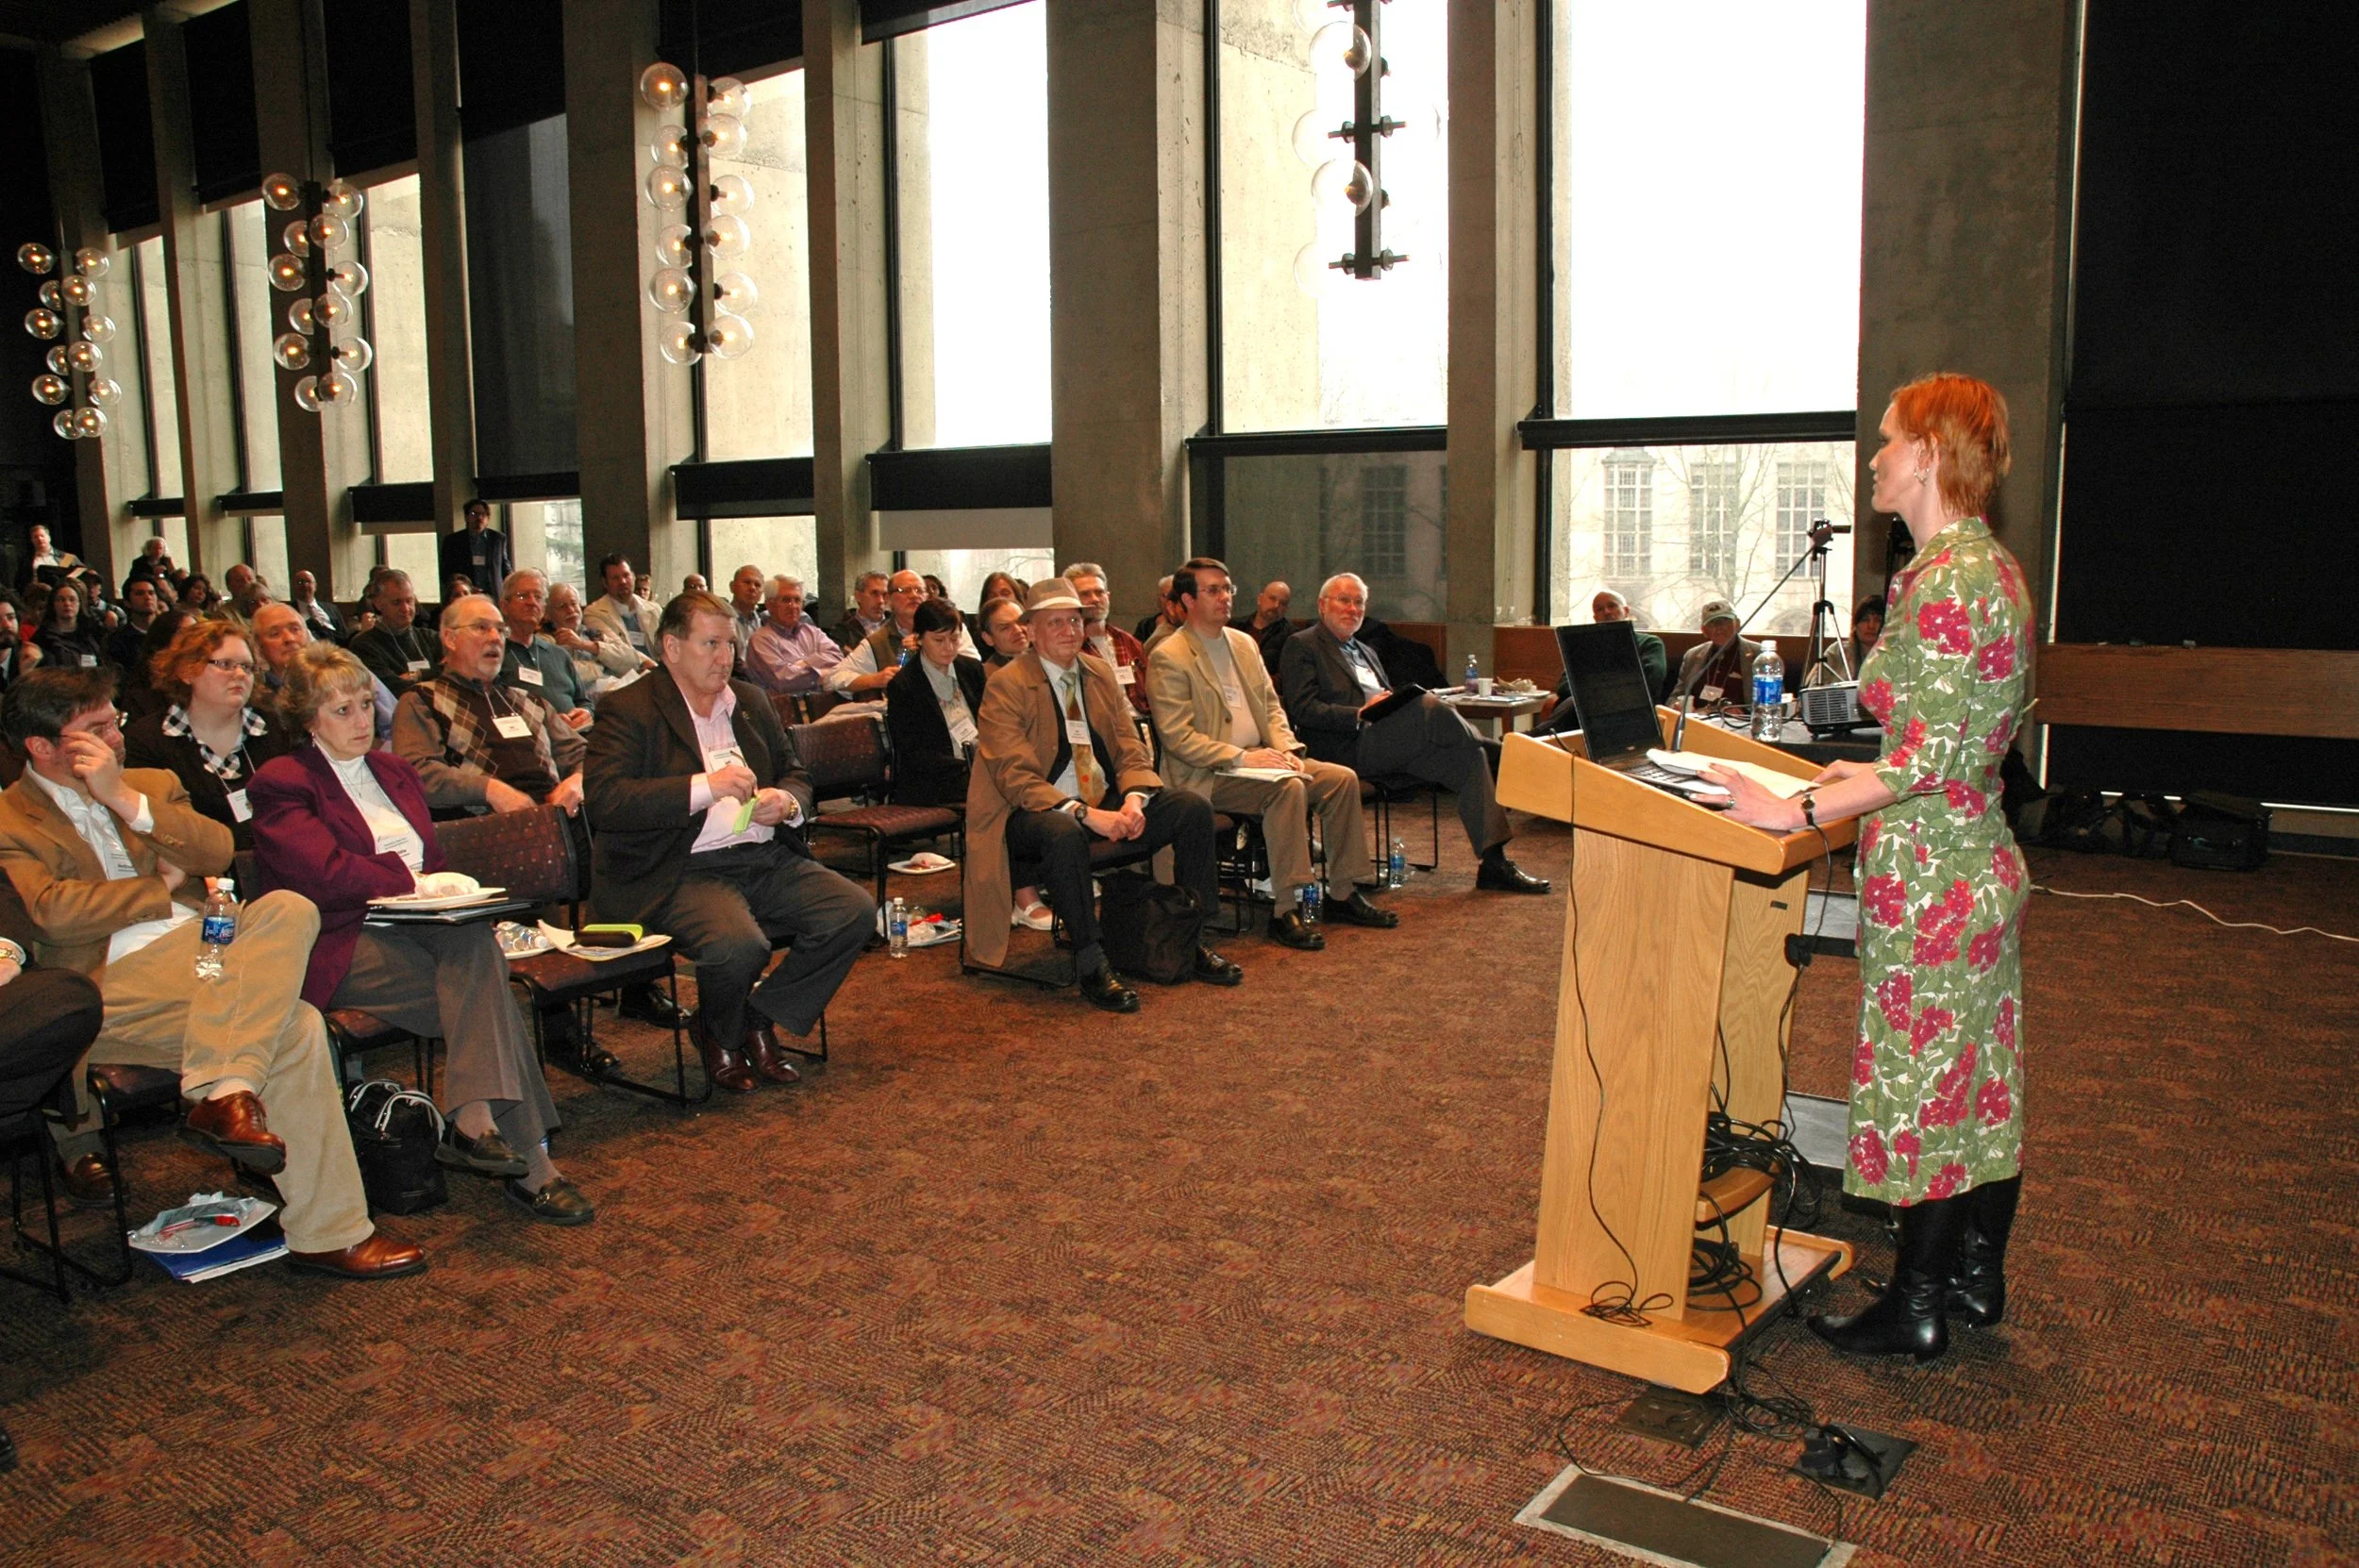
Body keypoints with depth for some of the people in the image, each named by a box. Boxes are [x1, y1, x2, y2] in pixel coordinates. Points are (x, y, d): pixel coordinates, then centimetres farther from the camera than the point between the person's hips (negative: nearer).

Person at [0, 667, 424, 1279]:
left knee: (288, 908, -31)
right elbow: (52, 912, -10)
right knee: (296, 1028, -29)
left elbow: (218, 852, 7)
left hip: (202, 942, 5)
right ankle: (326, 1233, -26)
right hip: (113, 980, -5)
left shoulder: (152, 785, 25)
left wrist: (124, 799, -2)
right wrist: (164, 886, 1)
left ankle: (223, 1093, -38)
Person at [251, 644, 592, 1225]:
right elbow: (325, 874, -12)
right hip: (346, 943, -5)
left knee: (473, 942, -33)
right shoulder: (282, 783, 3)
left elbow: (435, 862, 22)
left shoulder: (393, 770, 25)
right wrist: (414, 883, -11)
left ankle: (474, 1121, -38)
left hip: (418, 927, 5)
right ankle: (528, 1159, -32)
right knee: (483, 990, -30)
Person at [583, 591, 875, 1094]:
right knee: (738, 944, -34)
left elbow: (796, 774, 24)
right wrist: (705, 786, -24)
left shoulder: (750, 700, 18)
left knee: (856, 911, -14)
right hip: (684, 872, -6)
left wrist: (787, 802, -2)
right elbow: (605, 801, -17)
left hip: (766, 858, 7)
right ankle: (719, 1034, 4)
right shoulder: (627, 710, -3)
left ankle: (760, 1019, 5)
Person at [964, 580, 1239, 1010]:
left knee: (1194, 808, -11)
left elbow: (1131, 750, 9)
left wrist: (1134, 799, -14)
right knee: (1065, 834, -40)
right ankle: (1091, 966, -27)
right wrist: (1086, 814, -29)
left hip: (1106, 803, 6)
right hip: (1032, 814, -6)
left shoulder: (1100, 673, 10)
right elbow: (1016, 778, -18)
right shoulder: (1005, 687, -10)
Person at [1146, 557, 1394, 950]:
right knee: (1288, 787, -32)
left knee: (1342, 778, -8)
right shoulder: (1168, 658, -10)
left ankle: (1343, 895, 1)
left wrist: (1285, 748, -1)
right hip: (1209, 776, -8)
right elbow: (1177, 737, -16)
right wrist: (1241, 757, -20)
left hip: (1258, 757, 8)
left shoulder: (1244, 643, 16)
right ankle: (1285, 911, -29)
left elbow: (1271, 705, 19)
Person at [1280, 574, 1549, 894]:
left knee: (1468, 759, -15)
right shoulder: (1301, 646, 7)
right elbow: (1304, 710, -7)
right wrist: (1361, 714, -19)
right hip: (1350, 748, -8)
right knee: (1430, 706, -30)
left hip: (1389, 745, 8)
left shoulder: (1367, 652, 32)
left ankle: (1494, 863, -18)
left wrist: (1401, 701, 4)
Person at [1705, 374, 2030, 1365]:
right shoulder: (1990, 565, 11)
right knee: (1983, 1073, 17)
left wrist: (1800, 812, -23)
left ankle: (1916, 1311, 13)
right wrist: (1865, 773, 23)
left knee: (1922, 1076, 1)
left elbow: (1933, 758, -24)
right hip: (1981, 860, 10)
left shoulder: (1944, 578, -20)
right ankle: (1977, 1276, 31)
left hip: (1929, 873, -10)